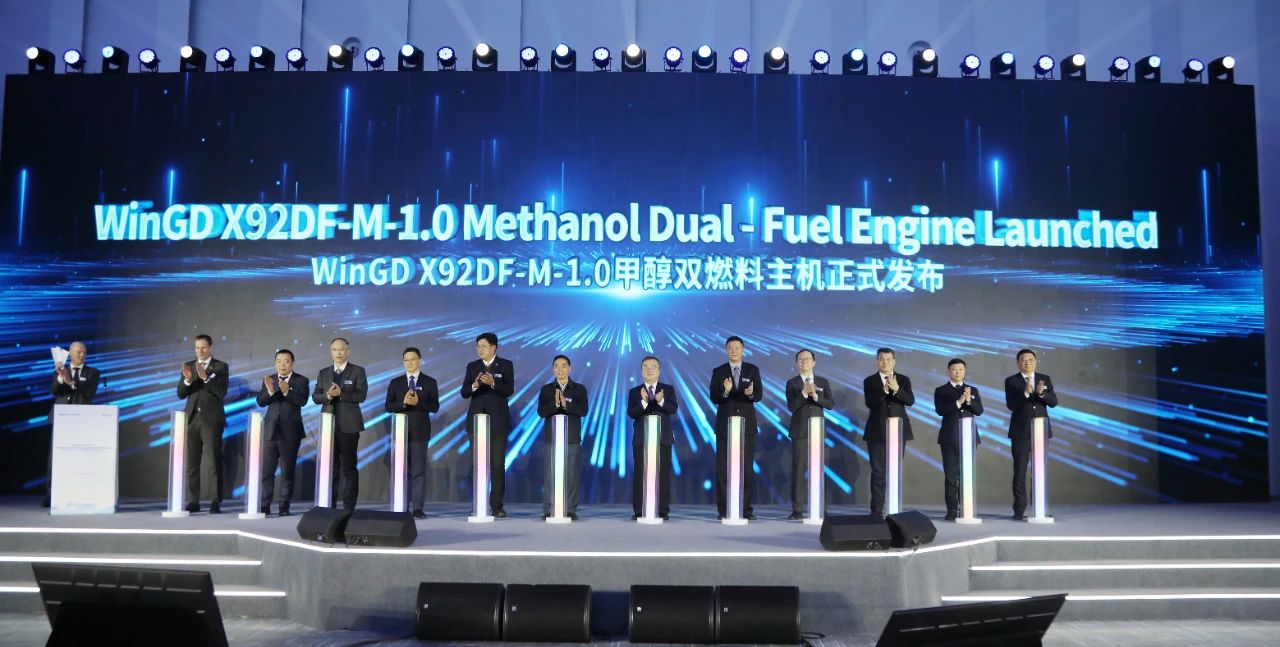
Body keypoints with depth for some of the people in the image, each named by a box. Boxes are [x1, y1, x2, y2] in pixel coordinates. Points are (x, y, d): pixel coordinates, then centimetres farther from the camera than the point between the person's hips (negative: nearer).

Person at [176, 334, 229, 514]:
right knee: (191, 463, 4)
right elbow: (180, 394, 6)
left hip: (212, 419, -4)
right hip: (192, 418, 4)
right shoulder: (188, 366, 12)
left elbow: (222, 392, -9)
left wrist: (205, 377, -21)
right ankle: (193, 502, 8)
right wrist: (187, 380, -14)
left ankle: (216, 502, -5)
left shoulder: (221, 367, 2)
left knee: (214, 463, -7)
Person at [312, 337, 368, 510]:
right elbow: (315, 397, 7)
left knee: (349, 466, -1)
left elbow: (361, 395, -8)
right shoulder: (323, 373, 14)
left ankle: (349, 506, 1)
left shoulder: (358, 371, 2)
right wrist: (327, 395, -13)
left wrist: (341, 393, -20)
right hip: (328, 423, 3)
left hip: (348, 424, -3)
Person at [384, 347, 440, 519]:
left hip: (419, 431, -2)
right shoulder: (395, 382, 10)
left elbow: (435, 407, -2)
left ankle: (418, 508, -2)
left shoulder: (429, 382, 4)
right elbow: (388, 406, 2)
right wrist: (403, 403, -15)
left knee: (419, 470, -3)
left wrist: (417, 403, -17)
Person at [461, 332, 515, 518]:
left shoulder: (506, 365, 1)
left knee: (498, 465, -2)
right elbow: (464, 392, 1)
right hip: (476, 421, 3)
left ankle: (497, 506, 4)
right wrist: (474, 385, -20)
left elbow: (509, 390, -10)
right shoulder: (472, 367, 9)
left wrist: (493, 383, -27)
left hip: (498, 422, -2)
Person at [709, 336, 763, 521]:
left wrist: (751, 393, -26)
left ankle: (746, 509, 8)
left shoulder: (753, 370, 5)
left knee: (747, 466, 1)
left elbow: (759, 395, -4)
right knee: (723, 467, -1)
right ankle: (723, 509, 3)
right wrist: (725, 391, -26)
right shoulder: (718, 372, 3)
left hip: (747, 424, 0)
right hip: (725, 424, 0)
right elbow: (713, 398, -5)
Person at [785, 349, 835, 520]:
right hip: (799, 431, -1)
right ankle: (797, 509, -1)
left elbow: (831, 404, 0)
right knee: (798, 469, -3)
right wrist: (804, 393, -19)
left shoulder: (823, 382, 10)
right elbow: (791, 407, -7)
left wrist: (816, 396, -15)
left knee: (817, 469, -1)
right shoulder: (792, 383, 4)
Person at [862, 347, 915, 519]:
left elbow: (910, 401, -9)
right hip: (877, 432, -1)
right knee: (878, 472, -2)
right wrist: (884, 390, -27)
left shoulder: (904, 380, 6)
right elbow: (870, 403, -12)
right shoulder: (869, 381, 2)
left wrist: (896, 389, -25)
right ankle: (876, 511, 0)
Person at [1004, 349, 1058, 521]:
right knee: (1019, 473, -3)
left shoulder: (1045, 379, 9)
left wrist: (1041, 393, -21)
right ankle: (1019, 511, 0)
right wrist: (1026, 392, -25)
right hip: (1021, 433, -2)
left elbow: (1053, 402, -1)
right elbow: (1011, 405, -10)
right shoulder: (1011, 381, 0)